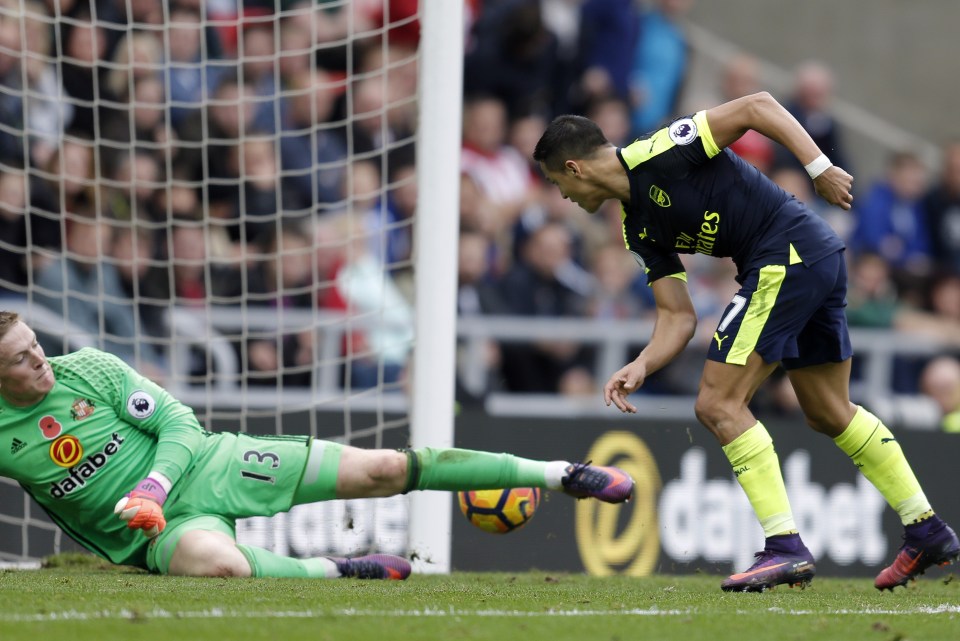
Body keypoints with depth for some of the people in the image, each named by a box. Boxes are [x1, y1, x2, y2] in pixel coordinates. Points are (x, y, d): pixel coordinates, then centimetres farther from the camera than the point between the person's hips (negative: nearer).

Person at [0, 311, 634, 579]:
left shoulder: (89, 369, -6)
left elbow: (179, 424, -2)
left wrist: (153, 483, -19)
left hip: (206, 465, 2)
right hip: (163, 525, -2)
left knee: (384, 469, -6)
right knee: (216, 564, -43)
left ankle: (558, 473, 4)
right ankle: (334, 571, -15)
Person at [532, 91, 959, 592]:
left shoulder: (657, 153, -11)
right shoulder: (638, 228, 14)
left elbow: (758, 106, -14)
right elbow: (678, 315, 12)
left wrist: (820, 168, -19)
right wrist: (640, 367, -5)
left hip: (788, 257, -10)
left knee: (719, 404, -9)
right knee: (829, 413, 21)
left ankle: (785, 549, -10)